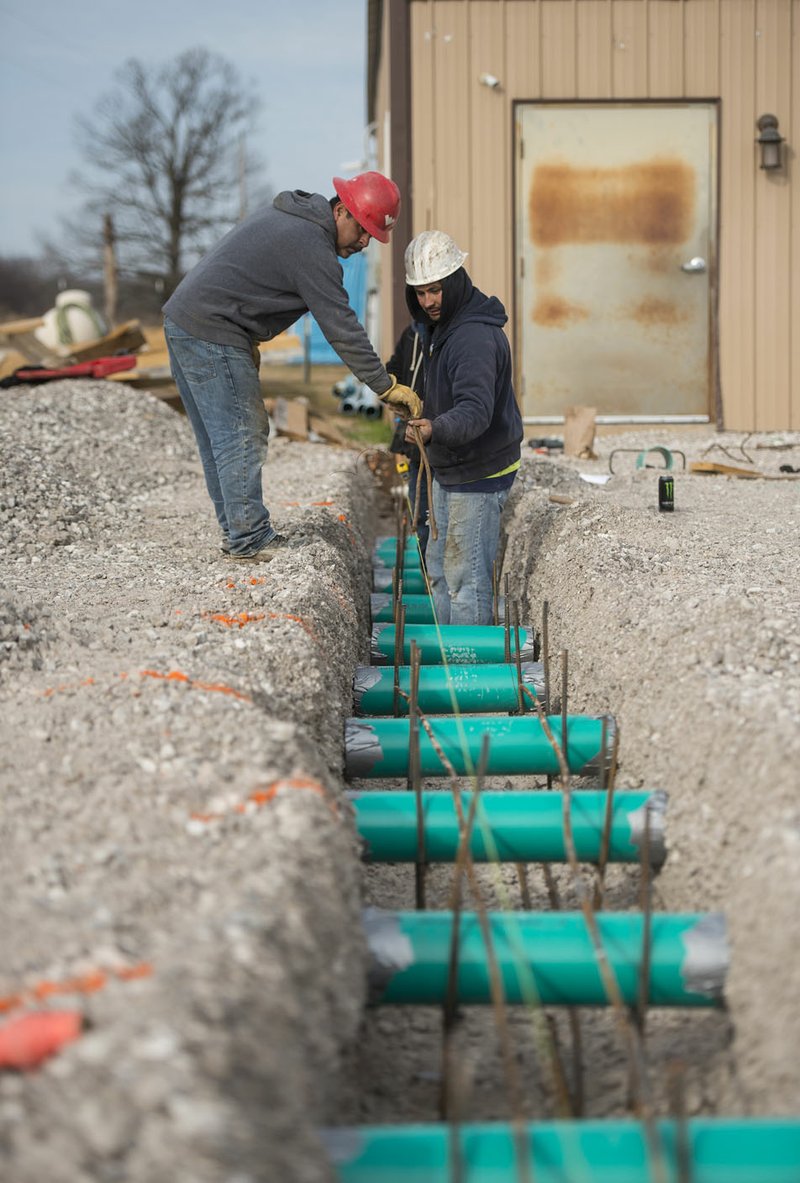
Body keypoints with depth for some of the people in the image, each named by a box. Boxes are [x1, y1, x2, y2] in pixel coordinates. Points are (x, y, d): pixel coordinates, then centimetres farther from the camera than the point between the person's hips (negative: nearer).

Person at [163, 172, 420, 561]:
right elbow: (341, 328, -18)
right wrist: (386, 386, -13)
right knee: (241, 438, -6)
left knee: (217, 439, 13)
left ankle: (237, 532, 20)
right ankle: (249, 540, -4)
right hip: (212, 336, -11)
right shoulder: (311, 246, -17)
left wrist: (247, 341, 19)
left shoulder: (288, 212, 14)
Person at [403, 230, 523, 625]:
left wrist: (436, 429, -56)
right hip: (448, 470, 11)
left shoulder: (476, 338, -26)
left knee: (466, 577, -5)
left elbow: (476, 411, -40)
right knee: (438, 566, 19)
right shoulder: (443, 324, 7)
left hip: (479, 474, -11)